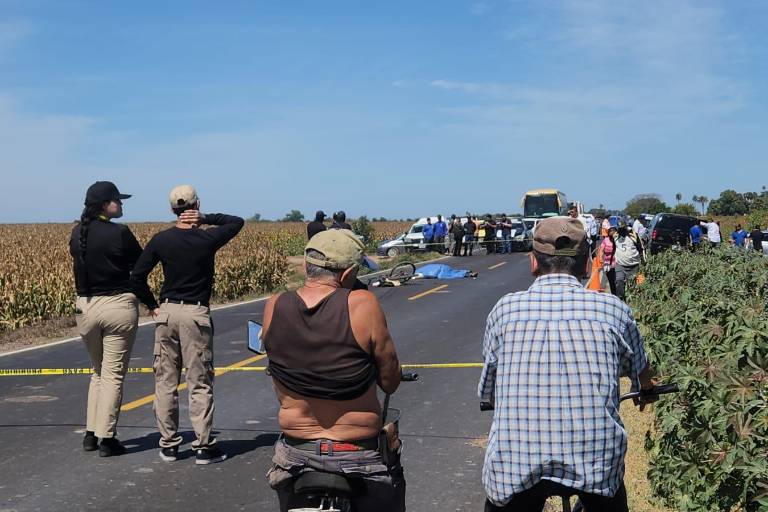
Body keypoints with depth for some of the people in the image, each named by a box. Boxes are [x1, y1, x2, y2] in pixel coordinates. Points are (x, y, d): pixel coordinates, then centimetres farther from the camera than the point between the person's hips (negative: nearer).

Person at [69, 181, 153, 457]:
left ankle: (91, 433, 20)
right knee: (113, 374, 2)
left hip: (85, 306, 5)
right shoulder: (120, 233, -13)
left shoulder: (77, 233, 4)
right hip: (119, 305, -5)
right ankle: (106, 438, 5)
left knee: (98, 372, 21)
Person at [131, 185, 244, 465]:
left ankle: (168, 444, 15)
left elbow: (137, 276, 4)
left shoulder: (160, 240, 0)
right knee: (200, 383, 2)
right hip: (197, 313, -3)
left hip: (167, 312, 3)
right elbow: (237, 221, 10)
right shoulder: (207, 239, -6)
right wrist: (206, 218, -1)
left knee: (165, 382, 10)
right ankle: (204, 446, 4)